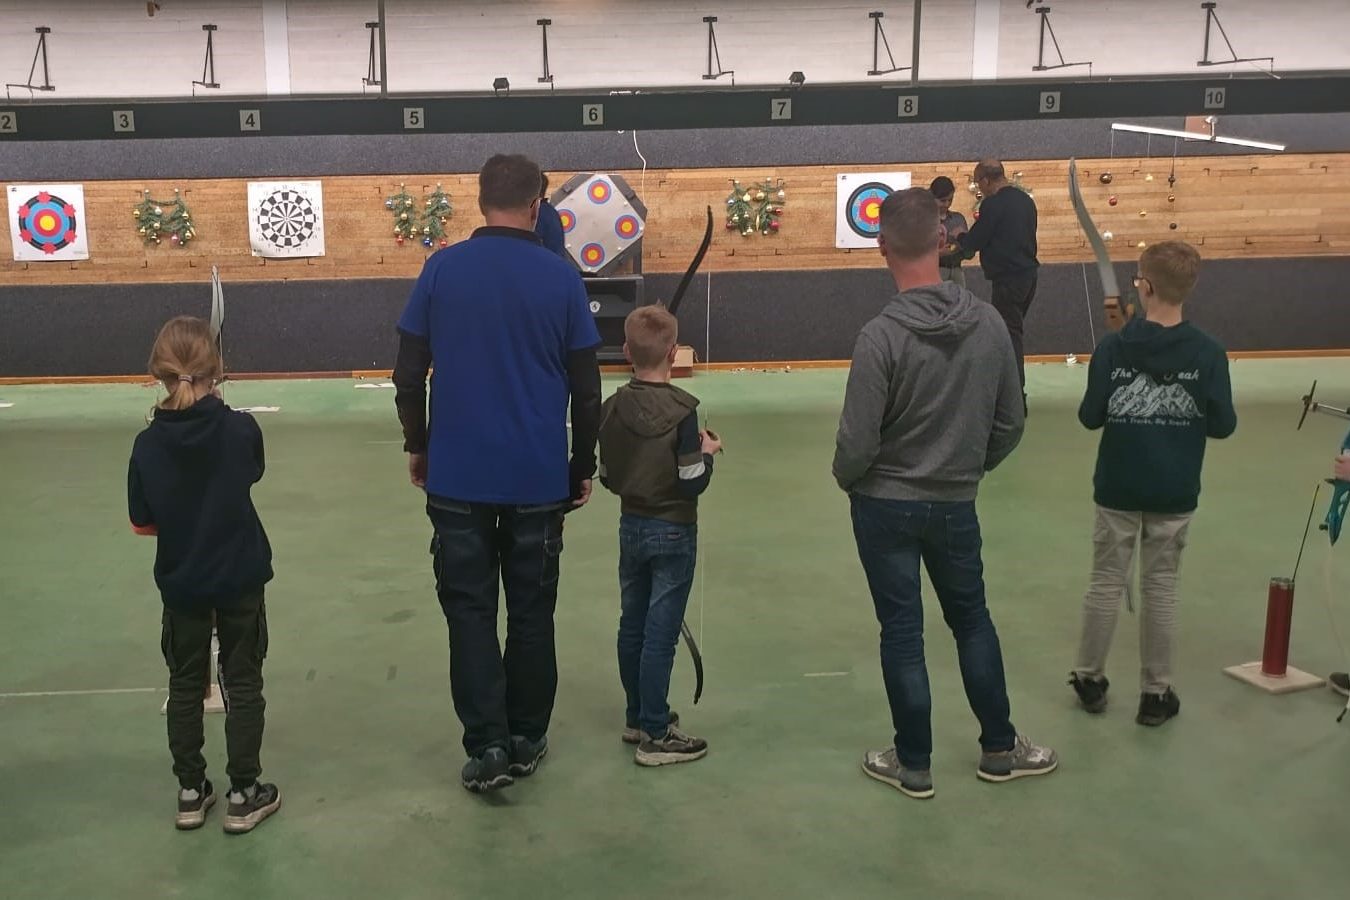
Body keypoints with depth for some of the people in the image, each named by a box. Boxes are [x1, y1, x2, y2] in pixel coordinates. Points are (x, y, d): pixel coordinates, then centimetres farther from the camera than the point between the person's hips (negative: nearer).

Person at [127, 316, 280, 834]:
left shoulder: (149, 445, -12)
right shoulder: (241, 429, -15)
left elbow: (142, 522, -4)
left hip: (181, 583, 1)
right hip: (241, 578, -1)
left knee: (186, 684, 17)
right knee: (243, 684, 11)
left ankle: (191, 792, 25)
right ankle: (243, 795, 17)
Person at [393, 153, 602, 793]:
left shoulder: (442, 269, -3)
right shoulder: (561, 278, -4)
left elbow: (409, 374, -1)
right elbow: (586, 390, -1)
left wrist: (417, 447, 14)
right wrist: (583, 468, 11)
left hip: (457, 475, 0)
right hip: (539, 477, 0)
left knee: (470, 609, 10)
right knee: (531, 611, 14)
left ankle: (487, 745, 4)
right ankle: (525, 739, 23)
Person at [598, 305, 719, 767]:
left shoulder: (613, 408, -2)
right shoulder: (682, 410, -18)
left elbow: (607, 477, 4)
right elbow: (692, 484, -18)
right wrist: (708, 452, -1)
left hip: (631, 526, 6)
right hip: (673, 532, -6)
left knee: (632, 625, 15)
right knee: (661, 633, -1)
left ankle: (639, 717, 28)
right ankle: (655, 736, 5)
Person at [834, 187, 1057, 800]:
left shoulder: (881, 336, -22)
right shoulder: (989, 325, -7)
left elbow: (857, 443, -18)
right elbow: (1010, 424, 1)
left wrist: (847, 481, 3)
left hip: (885, 506, -4)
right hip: (956, 504, 4)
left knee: (902, 633, 8)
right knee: (972, 619, 21)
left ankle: (913, 763, 22)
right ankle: (1000, 748, 33)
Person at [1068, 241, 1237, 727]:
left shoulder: (1112, 348, -12)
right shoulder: (1208, 352, -11)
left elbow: (1090, 417, -9)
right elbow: (1222, 425, -8)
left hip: (1118, 488, 0)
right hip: (1175, 492, 0)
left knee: (1106, 583, 13)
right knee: (1161, 589, 11)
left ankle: (1090, 679, 25)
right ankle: (1156, 693, 19)